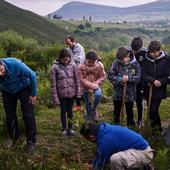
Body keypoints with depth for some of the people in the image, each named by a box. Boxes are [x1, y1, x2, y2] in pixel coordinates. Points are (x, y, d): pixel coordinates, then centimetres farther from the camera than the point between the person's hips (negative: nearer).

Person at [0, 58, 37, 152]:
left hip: (24, 89, -3)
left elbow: (32, 75, -24)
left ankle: (31, 141, 8)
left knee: (28, 115, -5)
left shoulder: (15, 64, -38)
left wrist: (33, 94, -17)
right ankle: (14, 138, 27)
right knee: (10, 116, 6)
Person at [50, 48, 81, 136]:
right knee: (63, 111, 10)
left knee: (70, 110, 14)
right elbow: (53, 84, -10)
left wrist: (78, 94, -1)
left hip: (72, 93, 2)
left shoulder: (73, 65, -5)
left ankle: (70, 128, 29)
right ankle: (64, 128, 27)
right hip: (61, 93, -2)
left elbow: (77, 80, 0)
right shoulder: (55, 67, -12)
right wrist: (55, 98, -10)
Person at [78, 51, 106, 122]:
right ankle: (89, 118, 29)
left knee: (98, 95, -29)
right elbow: (81, 79, -16)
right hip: (86, 87, 0)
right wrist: (91, 85, -24)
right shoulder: (81, 66, -18)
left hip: (95, 86, 0)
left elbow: (102, 76, -8)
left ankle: (94, 109, -2)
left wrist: (95, 83, -22)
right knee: (87, 103, 8)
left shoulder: (100, 65, -14)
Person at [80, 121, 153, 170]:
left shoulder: (105, 140, -23)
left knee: (114, 159, -32)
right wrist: (93, 164, 31)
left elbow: (101, 161, -7)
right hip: (141, 147, 10)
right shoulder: (104, 130, 4)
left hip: (144, 153, -10)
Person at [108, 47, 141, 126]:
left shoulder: (135, 64, -9)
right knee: (117, 111, 18)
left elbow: (138, 77, -8)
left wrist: (129, 78, -24)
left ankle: (131, 125, 34)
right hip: (118, 92, 0)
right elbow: (110, 75, -10)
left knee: (129, 111, 17)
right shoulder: (116, 63, -11)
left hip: (130, 93, 0)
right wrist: (120, 79, -22)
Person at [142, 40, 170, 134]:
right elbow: (143, 74, -6)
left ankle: (157, 126, 13)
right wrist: (153, 81, -21)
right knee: (151, 110, 12)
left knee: (153, 110, -10)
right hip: (148, 89, 3)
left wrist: (161, 82, -21)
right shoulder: (146, 59, -2)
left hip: (159, 90, -3)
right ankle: (156, 127, 30)